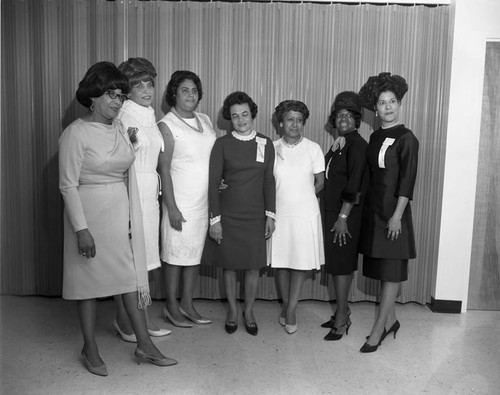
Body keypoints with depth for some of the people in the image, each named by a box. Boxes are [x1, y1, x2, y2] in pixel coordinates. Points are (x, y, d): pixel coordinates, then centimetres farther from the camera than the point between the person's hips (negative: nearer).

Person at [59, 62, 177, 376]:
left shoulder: (120, 129, 6)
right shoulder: (76, 133, -13)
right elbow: (68, 185, -15)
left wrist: (132, 216, 10)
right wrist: (81, 229, -19)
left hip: (122, 212, 6)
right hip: (91, 212, -6)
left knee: (132, 274, 9)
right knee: (90, 278, 7)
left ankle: (145, 344, 20)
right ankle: (90, 348, 26)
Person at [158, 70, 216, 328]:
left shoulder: (205, 121, 10)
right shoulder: (166, 125, -9)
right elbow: (164, 169, -12)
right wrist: (172, 207, -16)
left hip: (204, 201, 6)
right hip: (180, 203, -6)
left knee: (195, 253, 12)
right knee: (175, 254, 3)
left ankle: (187, 304, 25)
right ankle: (171, 306, 19)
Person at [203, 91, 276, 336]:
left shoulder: (265, 143, 2)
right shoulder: (222, 144, -3)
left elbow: (269, 181, 6)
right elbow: (213, 182, -4)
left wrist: (271, 214, 2)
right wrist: (214, 219, -8)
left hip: (255, 215, 1)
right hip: (227, 214, -1)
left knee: (253, 266, 7)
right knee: (229, 264, 9)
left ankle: (249, 311, 27)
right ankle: (232, 310, 28)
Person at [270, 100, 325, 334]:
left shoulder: (313, 148, -2)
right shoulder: (272, 148, 0)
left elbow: (320, 183, 4)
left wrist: (301, 197, 4)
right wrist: (284, 197, -3)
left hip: (305, 214, -1)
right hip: (279, 213, 1)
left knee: (301, 262, 4)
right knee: (281, 262, 9)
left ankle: (291, 309, 18)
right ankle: (286, 305, 28)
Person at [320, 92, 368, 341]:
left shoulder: (356, 145, -12)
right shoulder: (338, 144, 13)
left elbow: (354, 185, -18)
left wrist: (343, 217, -19)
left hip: (346, 213, -8)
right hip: (331, 211, 8)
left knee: (341, 265, -3)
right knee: (339, 264, 14)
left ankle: (341, 321, 7)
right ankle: (342, 312, 26)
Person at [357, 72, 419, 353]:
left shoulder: (406, 138, -9)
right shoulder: (375, 137, 11)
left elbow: (407, 181, -14)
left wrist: (397, 216, -18)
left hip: (393, 212, -7)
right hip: (373, 210, 7)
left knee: (391, 272, 0)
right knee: (382, 270, 14)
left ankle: (378, 330, 6)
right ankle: (391, 319, 28)